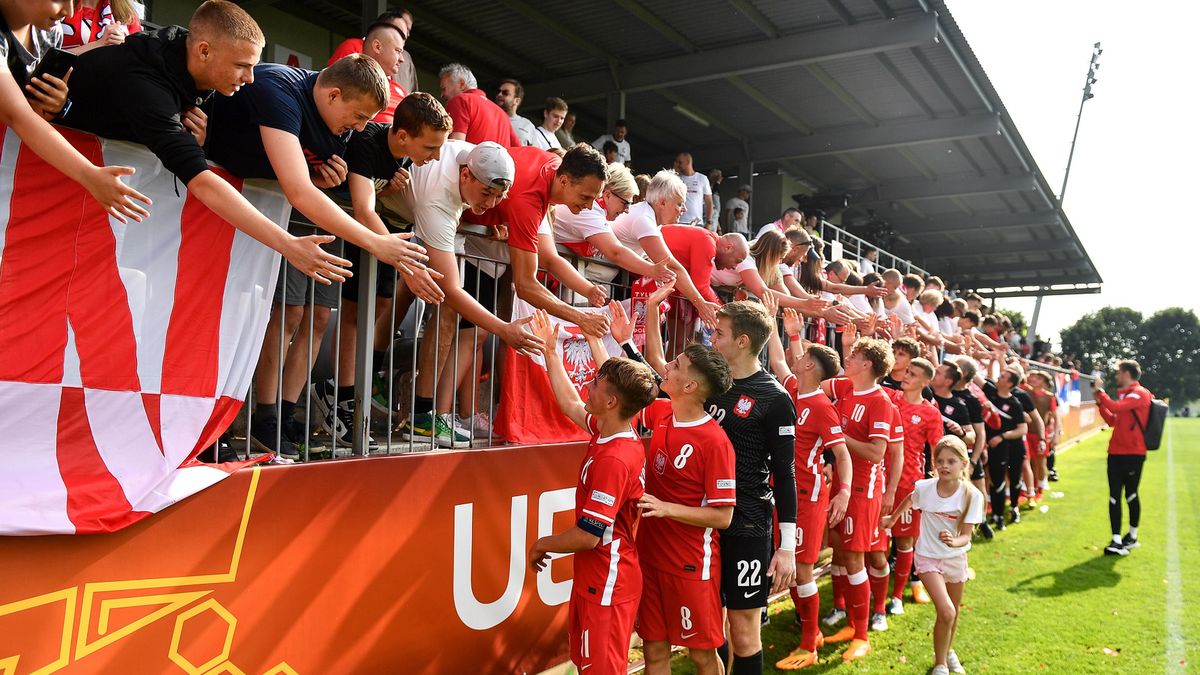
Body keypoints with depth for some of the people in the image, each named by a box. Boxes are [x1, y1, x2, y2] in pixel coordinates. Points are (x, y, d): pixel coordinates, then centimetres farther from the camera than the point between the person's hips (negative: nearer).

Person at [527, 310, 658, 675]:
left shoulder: (613, 459, -27)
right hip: (599, 577, 9)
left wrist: (541, 545, -8)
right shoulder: (612, 432, 1)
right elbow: (570, 405, 19)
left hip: (607, 583, -9)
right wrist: (550, 351, 21)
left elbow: (589, 535, -26)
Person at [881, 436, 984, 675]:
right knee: (946, 612, -17)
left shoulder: (972, 495, -19)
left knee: (954, 612, 20)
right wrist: (892, 518, 19)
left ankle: (948, 651, 48)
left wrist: (954, 542, -40)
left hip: (956, 557, 2)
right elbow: (909, 501, 8)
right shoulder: (924, 488, -17)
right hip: (928, 557, -2)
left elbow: (966, 536, -19)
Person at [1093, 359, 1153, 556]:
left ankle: (1132, 536, 22)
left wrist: (1100, 390, -15)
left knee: (1130, 495, 5)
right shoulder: (1124, 394, 16)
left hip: (1133, 453, -8)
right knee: (1114, 496, 1)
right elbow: (1112, 421, 18)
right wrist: (1100, 402, 10)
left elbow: (1115, 407, -26)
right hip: (1116, 452, 8)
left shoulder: (1140, 394, -11)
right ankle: (1117, 540, 0)